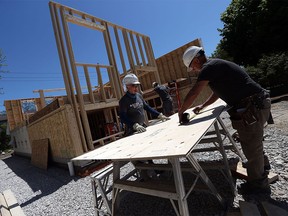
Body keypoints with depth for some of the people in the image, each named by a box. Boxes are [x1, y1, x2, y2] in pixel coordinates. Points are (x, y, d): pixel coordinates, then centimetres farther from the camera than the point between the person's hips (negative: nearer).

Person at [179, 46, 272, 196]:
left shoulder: (209, 66, -12)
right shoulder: (216, 66, 19)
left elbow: (193, 94, -15)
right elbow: (216, 93, 30)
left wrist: (181, 112, -2)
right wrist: (202, 106, 29)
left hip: (251, 109, -10)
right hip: (258, 104, 10)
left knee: (251, 147, 4)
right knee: (254, 143, 27)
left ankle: (257, 185, 22)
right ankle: (259, 166, 49)